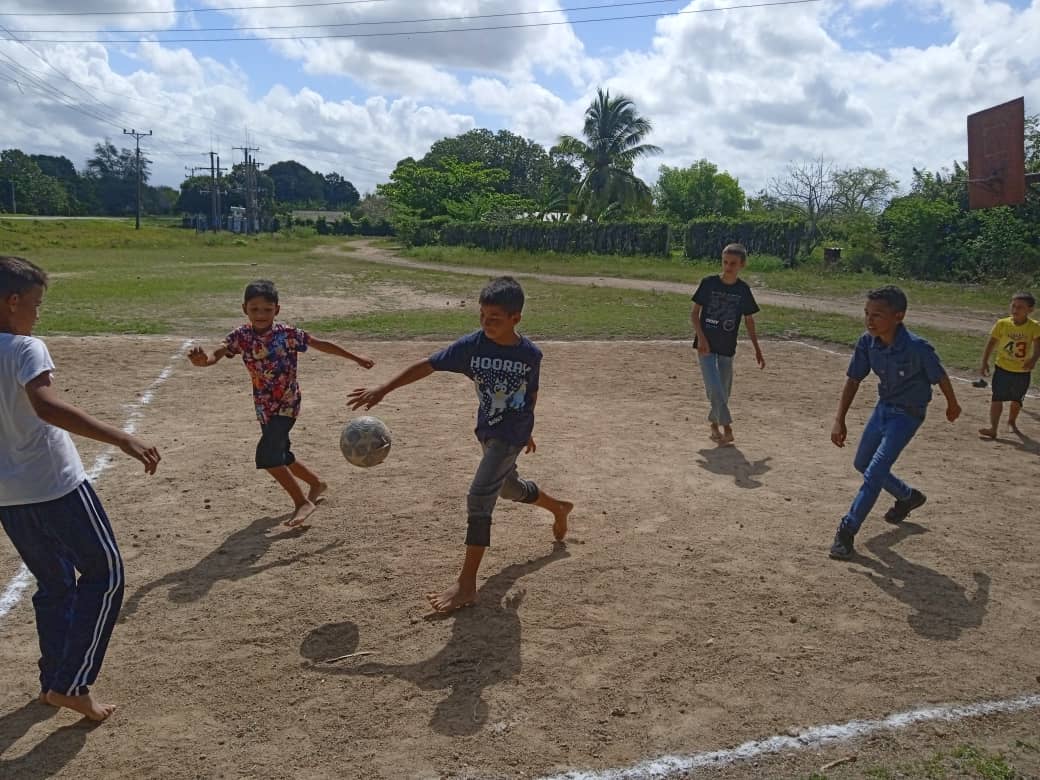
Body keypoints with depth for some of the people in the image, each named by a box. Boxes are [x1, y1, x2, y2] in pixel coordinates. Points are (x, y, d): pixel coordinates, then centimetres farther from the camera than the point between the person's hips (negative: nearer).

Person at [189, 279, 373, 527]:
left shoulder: (288, 334, -15)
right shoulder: (241, 336, -9)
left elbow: (321, 344, -4)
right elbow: (216, 355, -23)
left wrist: (355, 358, 3)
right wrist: (203, 359, -48)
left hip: (287, 404, -5)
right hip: (263, 406, 5)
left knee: (267, 454, -19)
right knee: (279, 455, 18)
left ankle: (302, 502, -6)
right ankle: (317, 484, 44)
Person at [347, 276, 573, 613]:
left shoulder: (530, 354, -16)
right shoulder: (472, 345, -14)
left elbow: (531, 394, 2)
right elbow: (427, 365, -17)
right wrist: (383, 389, -25)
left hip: (512, 434, -5)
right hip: (487, 431, 5)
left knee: (479, 497, -15)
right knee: (509, 488, 26)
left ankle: (467, 585, -9)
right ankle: (559, 508, 58)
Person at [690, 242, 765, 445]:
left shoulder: (743, 289, 0)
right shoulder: (709, 283, -6)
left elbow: (749, 320, 9)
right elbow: (694, 313, -2)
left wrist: (757, 349, 9)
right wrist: (701, 337, -15)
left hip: (727, 347, 3)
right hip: (706, 346, -2)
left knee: (724, 391, 9)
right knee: (715, 388, -13)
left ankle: (714, 425, 27)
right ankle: (727, 428, -4)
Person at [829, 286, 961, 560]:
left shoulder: (917, 348, -30)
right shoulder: (867, 342, -16)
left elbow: (940, 377, -12)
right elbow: (853, 381, -7)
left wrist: (952, 405, 7)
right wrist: (839, 421, -13)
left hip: (908, 414, -7)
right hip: (883, 407, 7)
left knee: (875, 472, -14)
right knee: (862, 464, 20)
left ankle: (847, 532, -6)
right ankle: (908, 497, 44)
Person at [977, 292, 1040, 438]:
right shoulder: (1002, 324, -9)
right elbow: (991, 343, -2)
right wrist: (985, 361, -7)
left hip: (1023, 371, 1)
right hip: (1002, 368, -1)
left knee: (1017, 400, 18)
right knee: (997, 397, -11)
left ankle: (1012, 421, 45)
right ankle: (993, 428, -11)